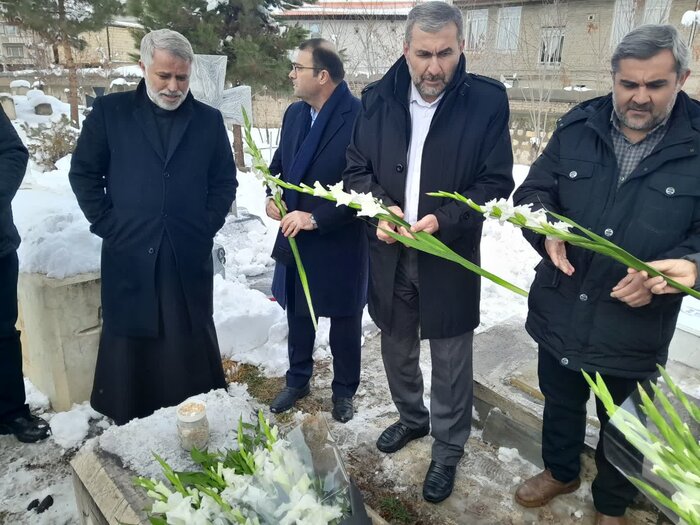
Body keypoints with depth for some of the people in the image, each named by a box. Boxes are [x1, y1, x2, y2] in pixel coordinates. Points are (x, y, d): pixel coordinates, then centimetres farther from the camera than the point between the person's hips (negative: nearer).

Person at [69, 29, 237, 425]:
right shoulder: (109, 112, 3)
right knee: (129, 346, 9)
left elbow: (225, 180, 10)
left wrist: (207, 226, 0)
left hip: (189, 257, 1)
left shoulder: (209, 120, 6)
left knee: (192, 346, 10)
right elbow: (84, 173, 6)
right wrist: (108, 224, -2)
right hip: (128, 255, 0)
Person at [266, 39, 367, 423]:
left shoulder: (360, 117, -19)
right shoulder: (294, 113, 5)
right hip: (295, 239, 7)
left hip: (339, 243, -6)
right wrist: (273, 197, -3)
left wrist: (315, 217, -23)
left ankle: (344, 390, 35)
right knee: (298, 315, 20)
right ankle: (297, 380, 42)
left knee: (344, 322, 13)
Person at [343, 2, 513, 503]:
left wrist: (444, 220, -22)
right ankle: (411, 416, 48)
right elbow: (356, 169, 4)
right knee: (397, 348, 21)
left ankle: (448, 449, 33)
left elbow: (497, 182, -8)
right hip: (389, 253, 4)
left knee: (450, 361, 9)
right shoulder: (378, 98, -1)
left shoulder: (487, 100, -9)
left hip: (450, 256, -3)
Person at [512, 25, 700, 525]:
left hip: (635, 327, -2)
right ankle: (561, 471, 54)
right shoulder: (578, 127, -3)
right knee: (560, 403, 25)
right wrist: (547, 230, -19)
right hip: (560, 311, 3)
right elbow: (534, 191, 1)